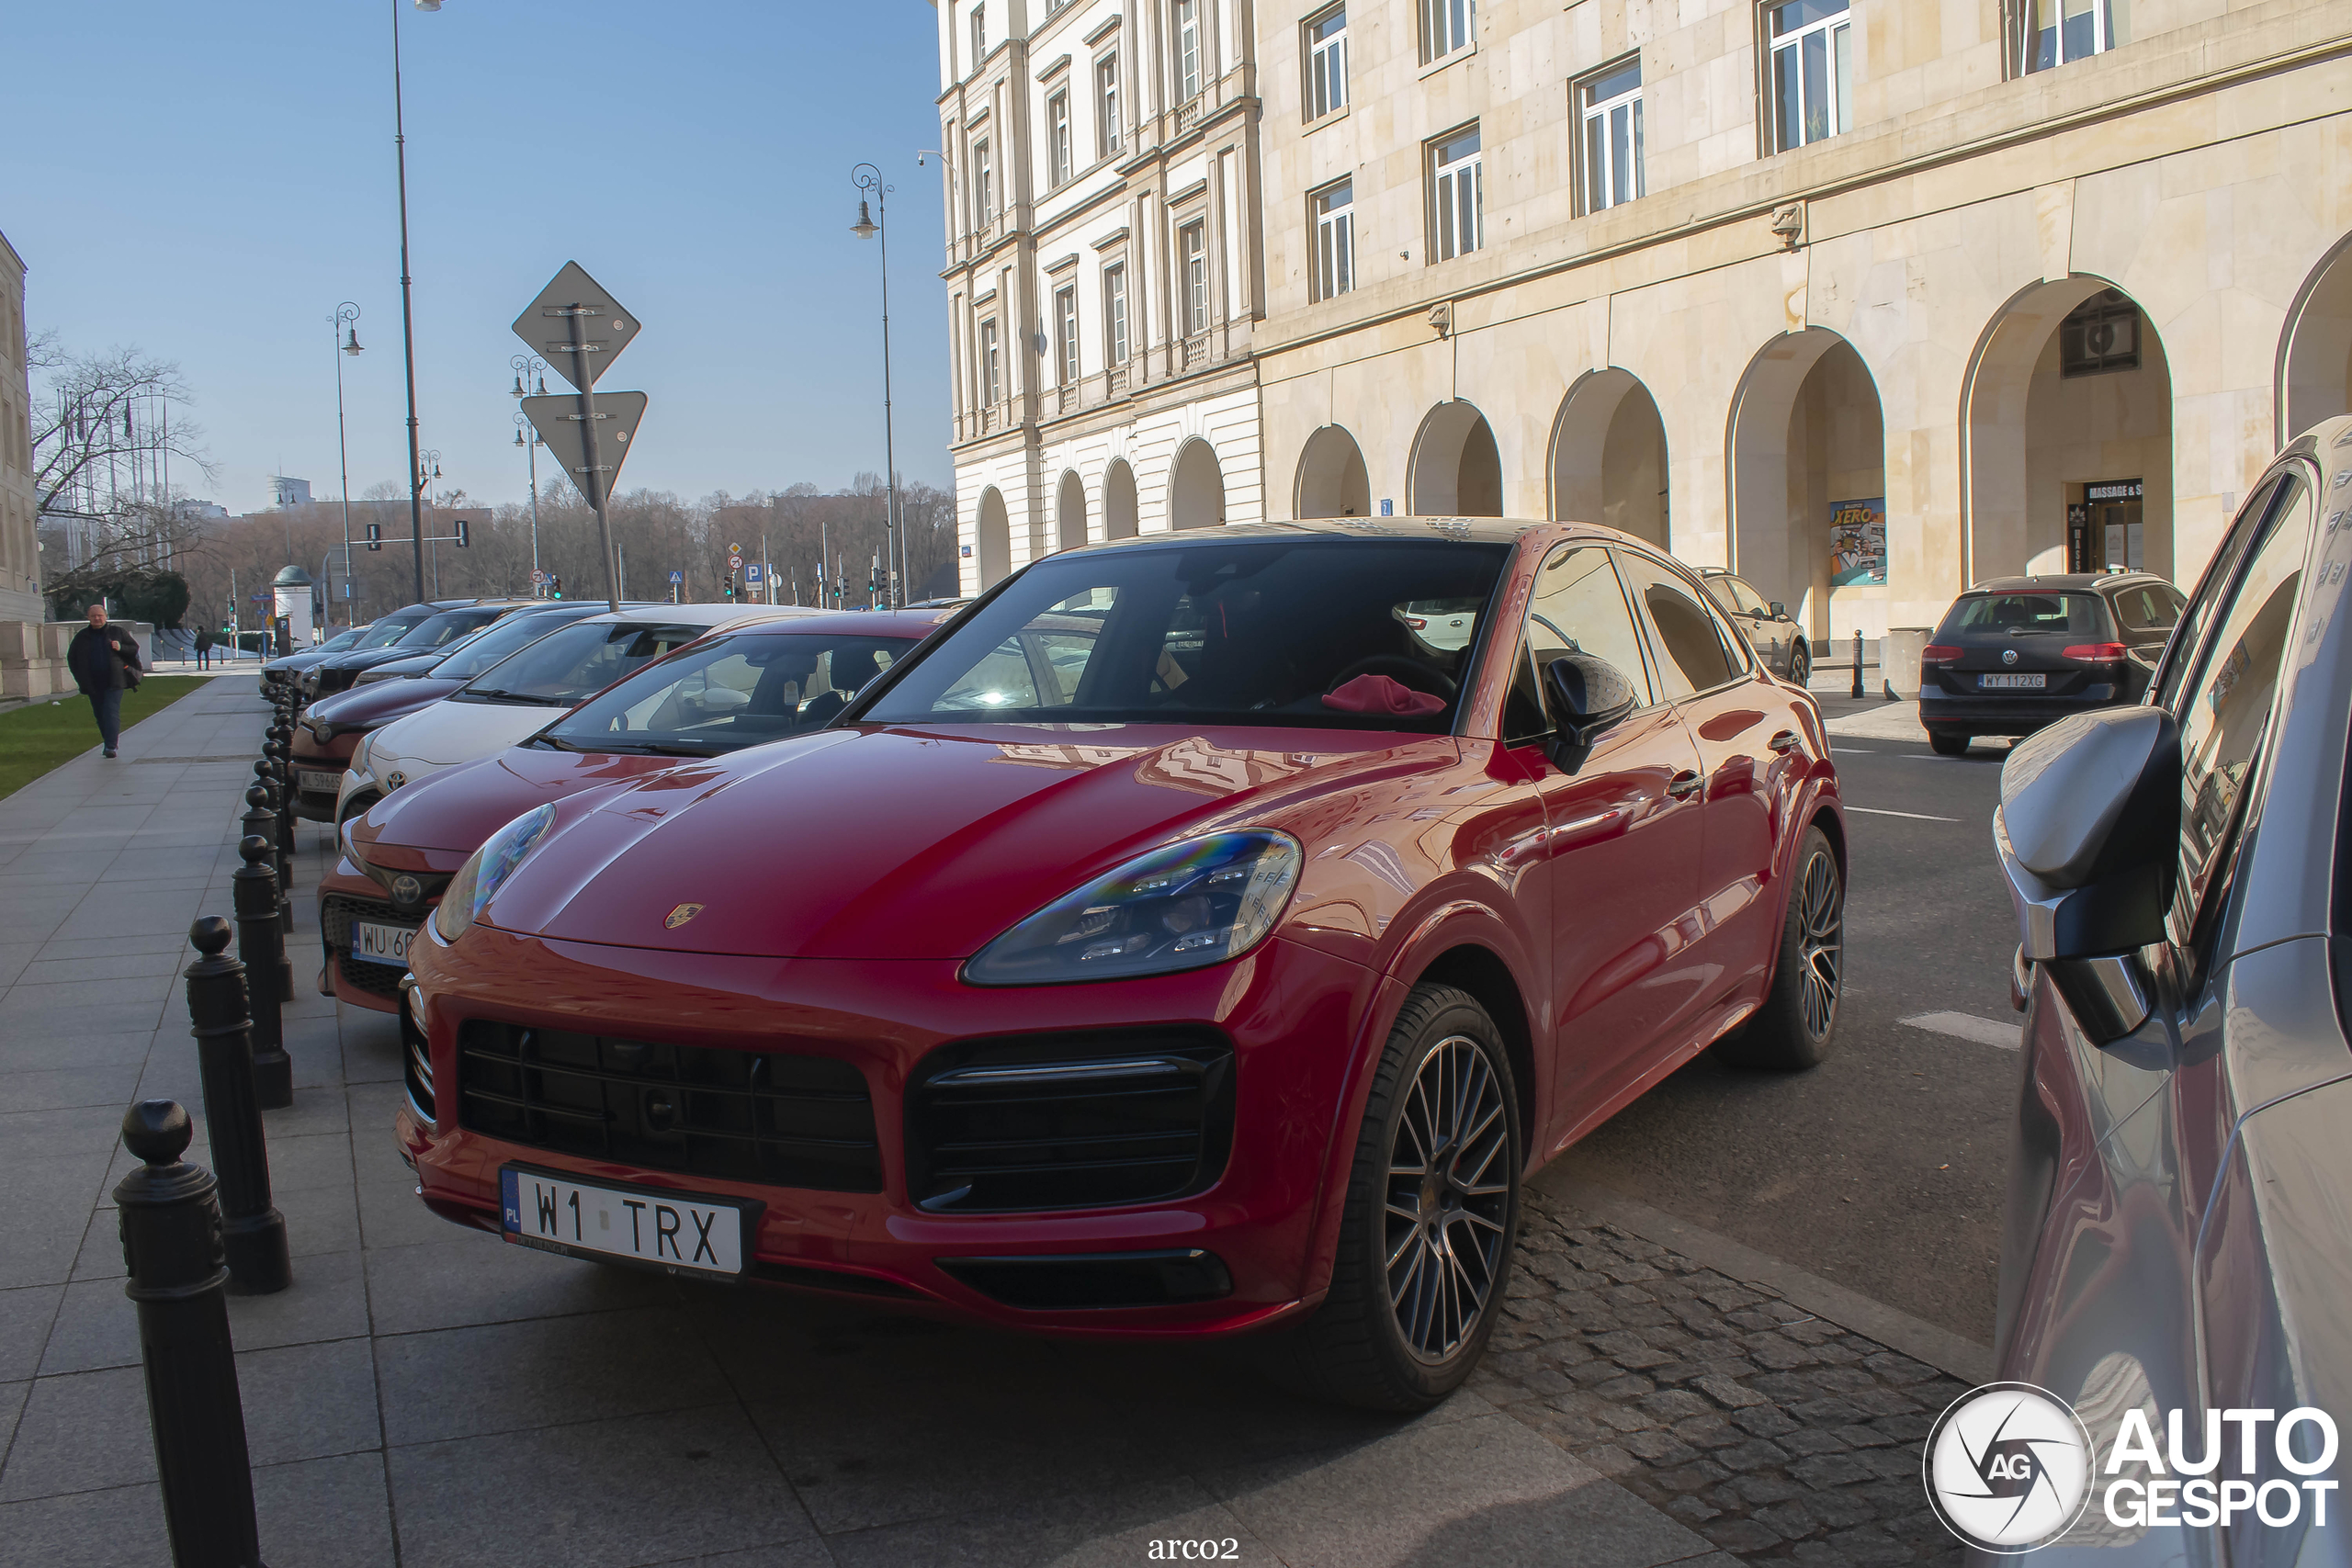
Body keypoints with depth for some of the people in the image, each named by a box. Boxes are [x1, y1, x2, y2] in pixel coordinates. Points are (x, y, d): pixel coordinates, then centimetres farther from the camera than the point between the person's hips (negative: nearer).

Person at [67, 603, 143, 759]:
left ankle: (111, 746, -18)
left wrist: (121, 648, -13)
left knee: (111, 713, -14)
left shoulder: (118, 632, 5)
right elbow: (71, 657, 18)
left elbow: (135, 648, 8)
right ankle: (109, 743, 19)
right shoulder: (82, 637, 11)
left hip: (113, 682, -3)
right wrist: (80, 677, 8)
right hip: (93, 684, 3)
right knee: (100, 715, 7)